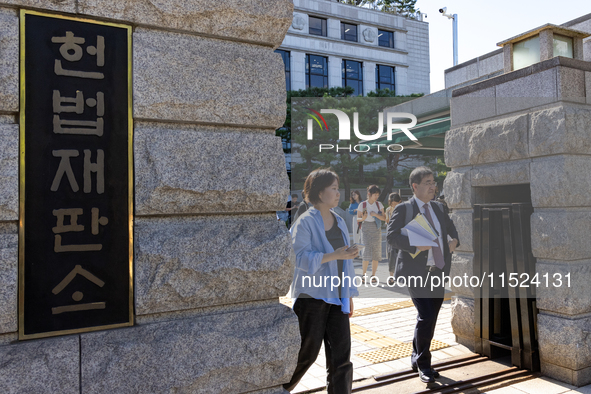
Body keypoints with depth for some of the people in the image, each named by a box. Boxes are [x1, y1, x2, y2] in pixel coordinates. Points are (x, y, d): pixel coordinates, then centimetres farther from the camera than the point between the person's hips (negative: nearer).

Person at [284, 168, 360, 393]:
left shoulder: (339, 222, 10)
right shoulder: (306, 222, -11)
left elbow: (345, 261, 14)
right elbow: (300, 258, -21)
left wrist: (349, 295, 13)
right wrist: (334, 255, -27)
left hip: (337, 297, 6)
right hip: (312, 296, -6)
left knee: (341, 357, 5)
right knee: (307, 353, 7)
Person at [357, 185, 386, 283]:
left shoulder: (379, 204, 6)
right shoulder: (362, 205, -2)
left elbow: (384, 218, 4)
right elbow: (358, 219, 1)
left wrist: (375, 214, -12)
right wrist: (363, 218, -20)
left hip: (376, 230, 3)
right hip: (366, 230, -3)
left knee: (376, 253, 2)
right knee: (367, 252, -11)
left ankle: (373, 274, 13)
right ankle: (364, 274, 4)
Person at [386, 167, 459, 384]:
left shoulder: (438, 207, 14)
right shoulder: (403, 209, -6)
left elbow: (450, 227, 28)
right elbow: (391, 235, -15)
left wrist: (455, 240, 7)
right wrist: (415, 245, -26)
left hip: (438, 271, 7)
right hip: (416, 272, -6)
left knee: (430, 318, 13)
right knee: (426, 317, -13)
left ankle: (416, 358, 33)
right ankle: (423, 365, 9)